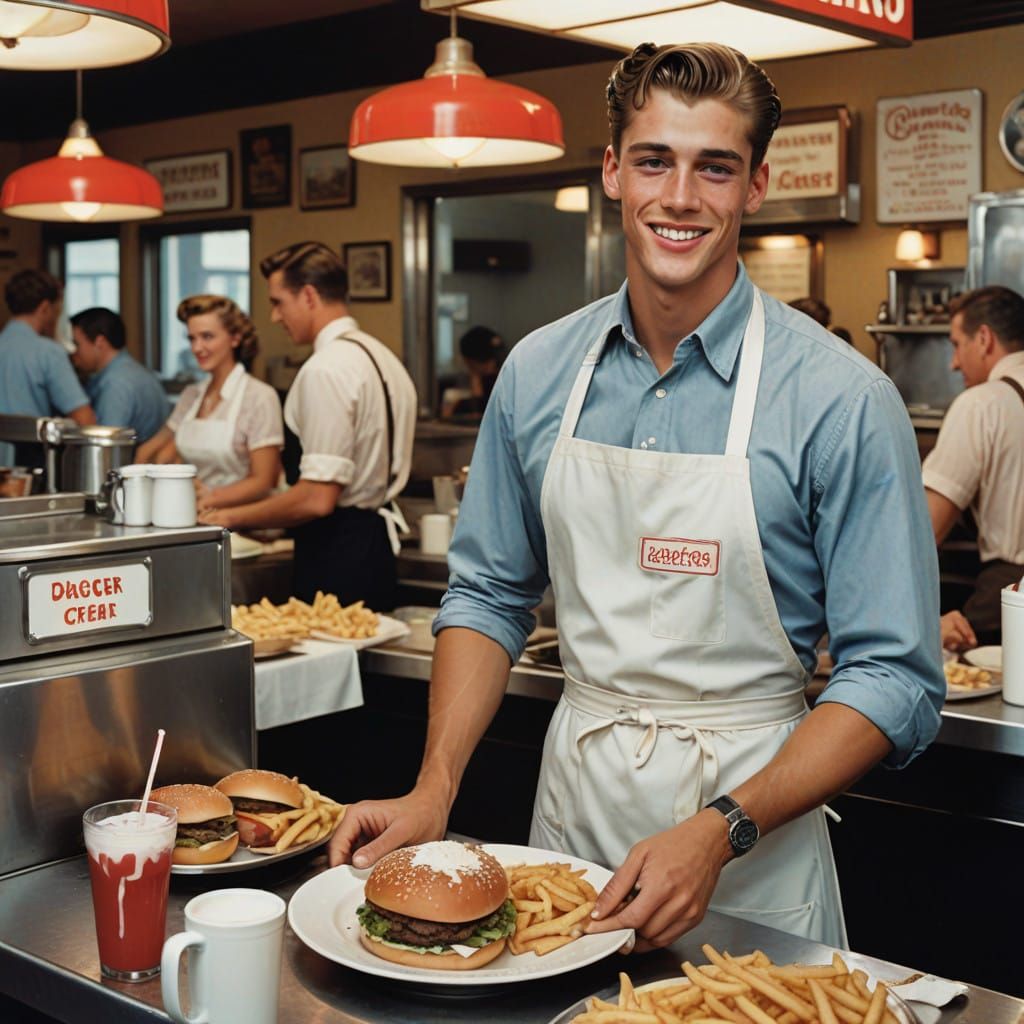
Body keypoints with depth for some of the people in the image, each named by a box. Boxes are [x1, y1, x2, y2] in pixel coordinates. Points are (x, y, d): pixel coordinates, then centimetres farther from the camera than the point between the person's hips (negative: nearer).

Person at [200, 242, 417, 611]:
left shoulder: (325, 369, -17)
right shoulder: (382, 356, 13)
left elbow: (317, 498, -22)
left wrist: (235, 518, -8)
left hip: (336, 552, -10)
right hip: (378, 541, 10)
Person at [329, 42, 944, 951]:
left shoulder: (842, 399, -15)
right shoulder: (538, 372, -2)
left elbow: (895, 679, -15)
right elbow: (490, 595, 7)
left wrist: (721, 832, -26)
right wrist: (436, 788, -5)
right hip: (572, 801, 4)